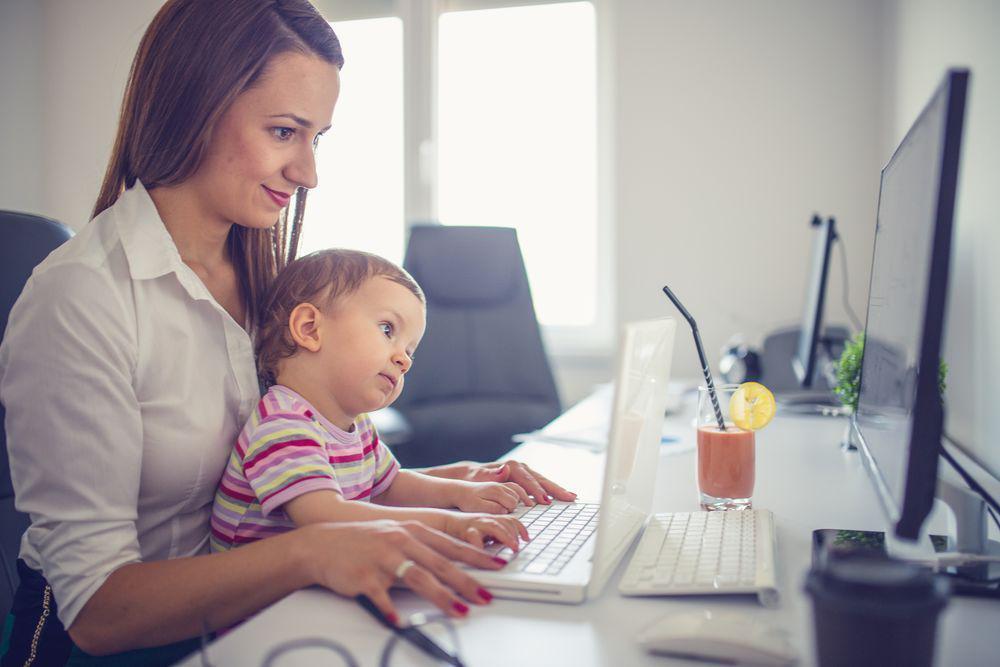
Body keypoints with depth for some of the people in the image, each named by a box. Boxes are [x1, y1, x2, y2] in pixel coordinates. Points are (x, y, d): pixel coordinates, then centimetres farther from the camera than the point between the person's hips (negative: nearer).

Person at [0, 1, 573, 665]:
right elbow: (97, 609, -23)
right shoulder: (78, 299, -19)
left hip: (232, 607, 7)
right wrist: (309, 550, -37)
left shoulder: (258, 278, 5)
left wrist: (440, 482, -8)